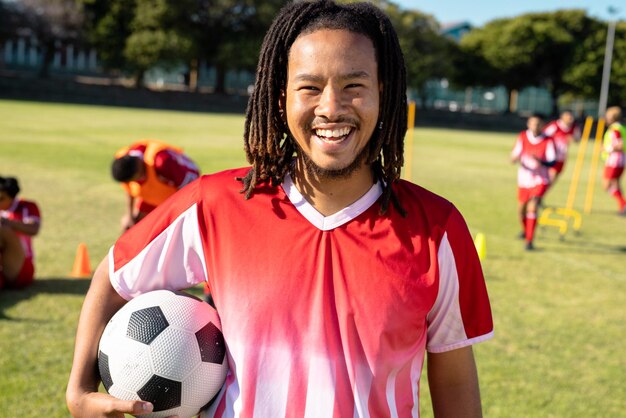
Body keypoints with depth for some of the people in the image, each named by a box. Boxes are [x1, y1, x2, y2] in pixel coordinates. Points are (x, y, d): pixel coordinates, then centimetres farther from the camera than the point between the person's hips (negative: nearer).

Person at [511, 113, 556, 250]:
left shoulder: (548, 141, -11)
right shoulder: (522, 137, -3)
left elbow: (552, 162, -14)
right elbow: (513, 157, -4)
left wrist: (539, 161, -35)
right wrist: (515, 158, -29)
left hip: (540, 179, -3)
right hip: (524, 178, 4)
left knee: (532, 207, -21)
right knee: (521, 208, 13)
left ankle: (529, 240, -16)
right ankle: (525, 230, 45)